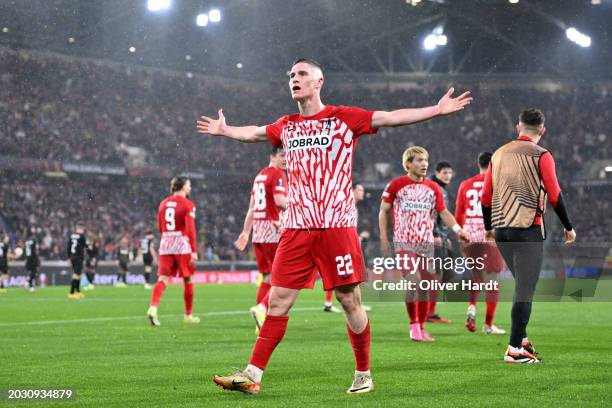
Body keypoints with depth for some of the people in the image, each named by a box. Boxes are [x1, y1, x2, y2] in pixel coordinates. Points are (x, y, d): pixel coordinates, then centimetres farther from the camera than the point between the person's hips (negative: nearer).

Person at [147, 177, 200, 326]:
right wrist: (194, 251, -13)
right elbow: (190, 229, -13)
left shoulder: (163, 203, 11)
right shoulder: (187, 204, -6)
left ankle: (153, 308, -24)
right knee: (187, 280, 9)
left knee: (163, 280, -1)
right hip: (182, 243, -4)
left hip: (165, 242, 4)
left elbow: (160, 228, 15)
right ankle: (188, 315, 17)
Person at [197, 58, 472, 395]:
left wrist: (436, 110, -5)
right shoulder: (287, 126, 16)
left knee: (349, 301, 0)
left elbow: (392, 117, 0)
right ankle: (253, 375, -1)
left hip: (337, 227, -4)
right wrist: (224, 130, 45)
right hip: (297, 228, 4)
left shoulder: (344, 118, 2)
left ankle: (363, 374, 14)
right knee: (278, 300, 0)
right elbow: (254, 133, 36)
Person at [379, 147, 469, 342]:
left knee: (426, 286, 3)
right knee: (413, 280, -20)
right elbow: (383, 211, 5)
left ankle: (421, 328, 15)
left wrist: (457, 229, -8)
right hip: (404, 243, -4)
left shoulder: (433, 187, 9)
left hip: (426, 243, 4)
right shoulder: (396, 185, -1)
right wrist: (384, 239, -2)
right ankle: (414, 325, -8)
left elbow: (443, 212, 9)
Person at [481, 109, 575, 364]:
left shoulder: (499, 154, 12)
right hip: (528, 230, -6)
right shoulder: (541, 156, -4)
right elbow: (554, 195, -9)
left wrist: (488, 228, 26)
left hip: (501, 229, 6)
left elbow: (486, 195, 14)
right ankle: (515, 349, -8)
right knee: (525, 291, -5)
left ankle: (521, 339, 21)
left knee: (522, 285, 20)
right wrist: (568, 227, 2)